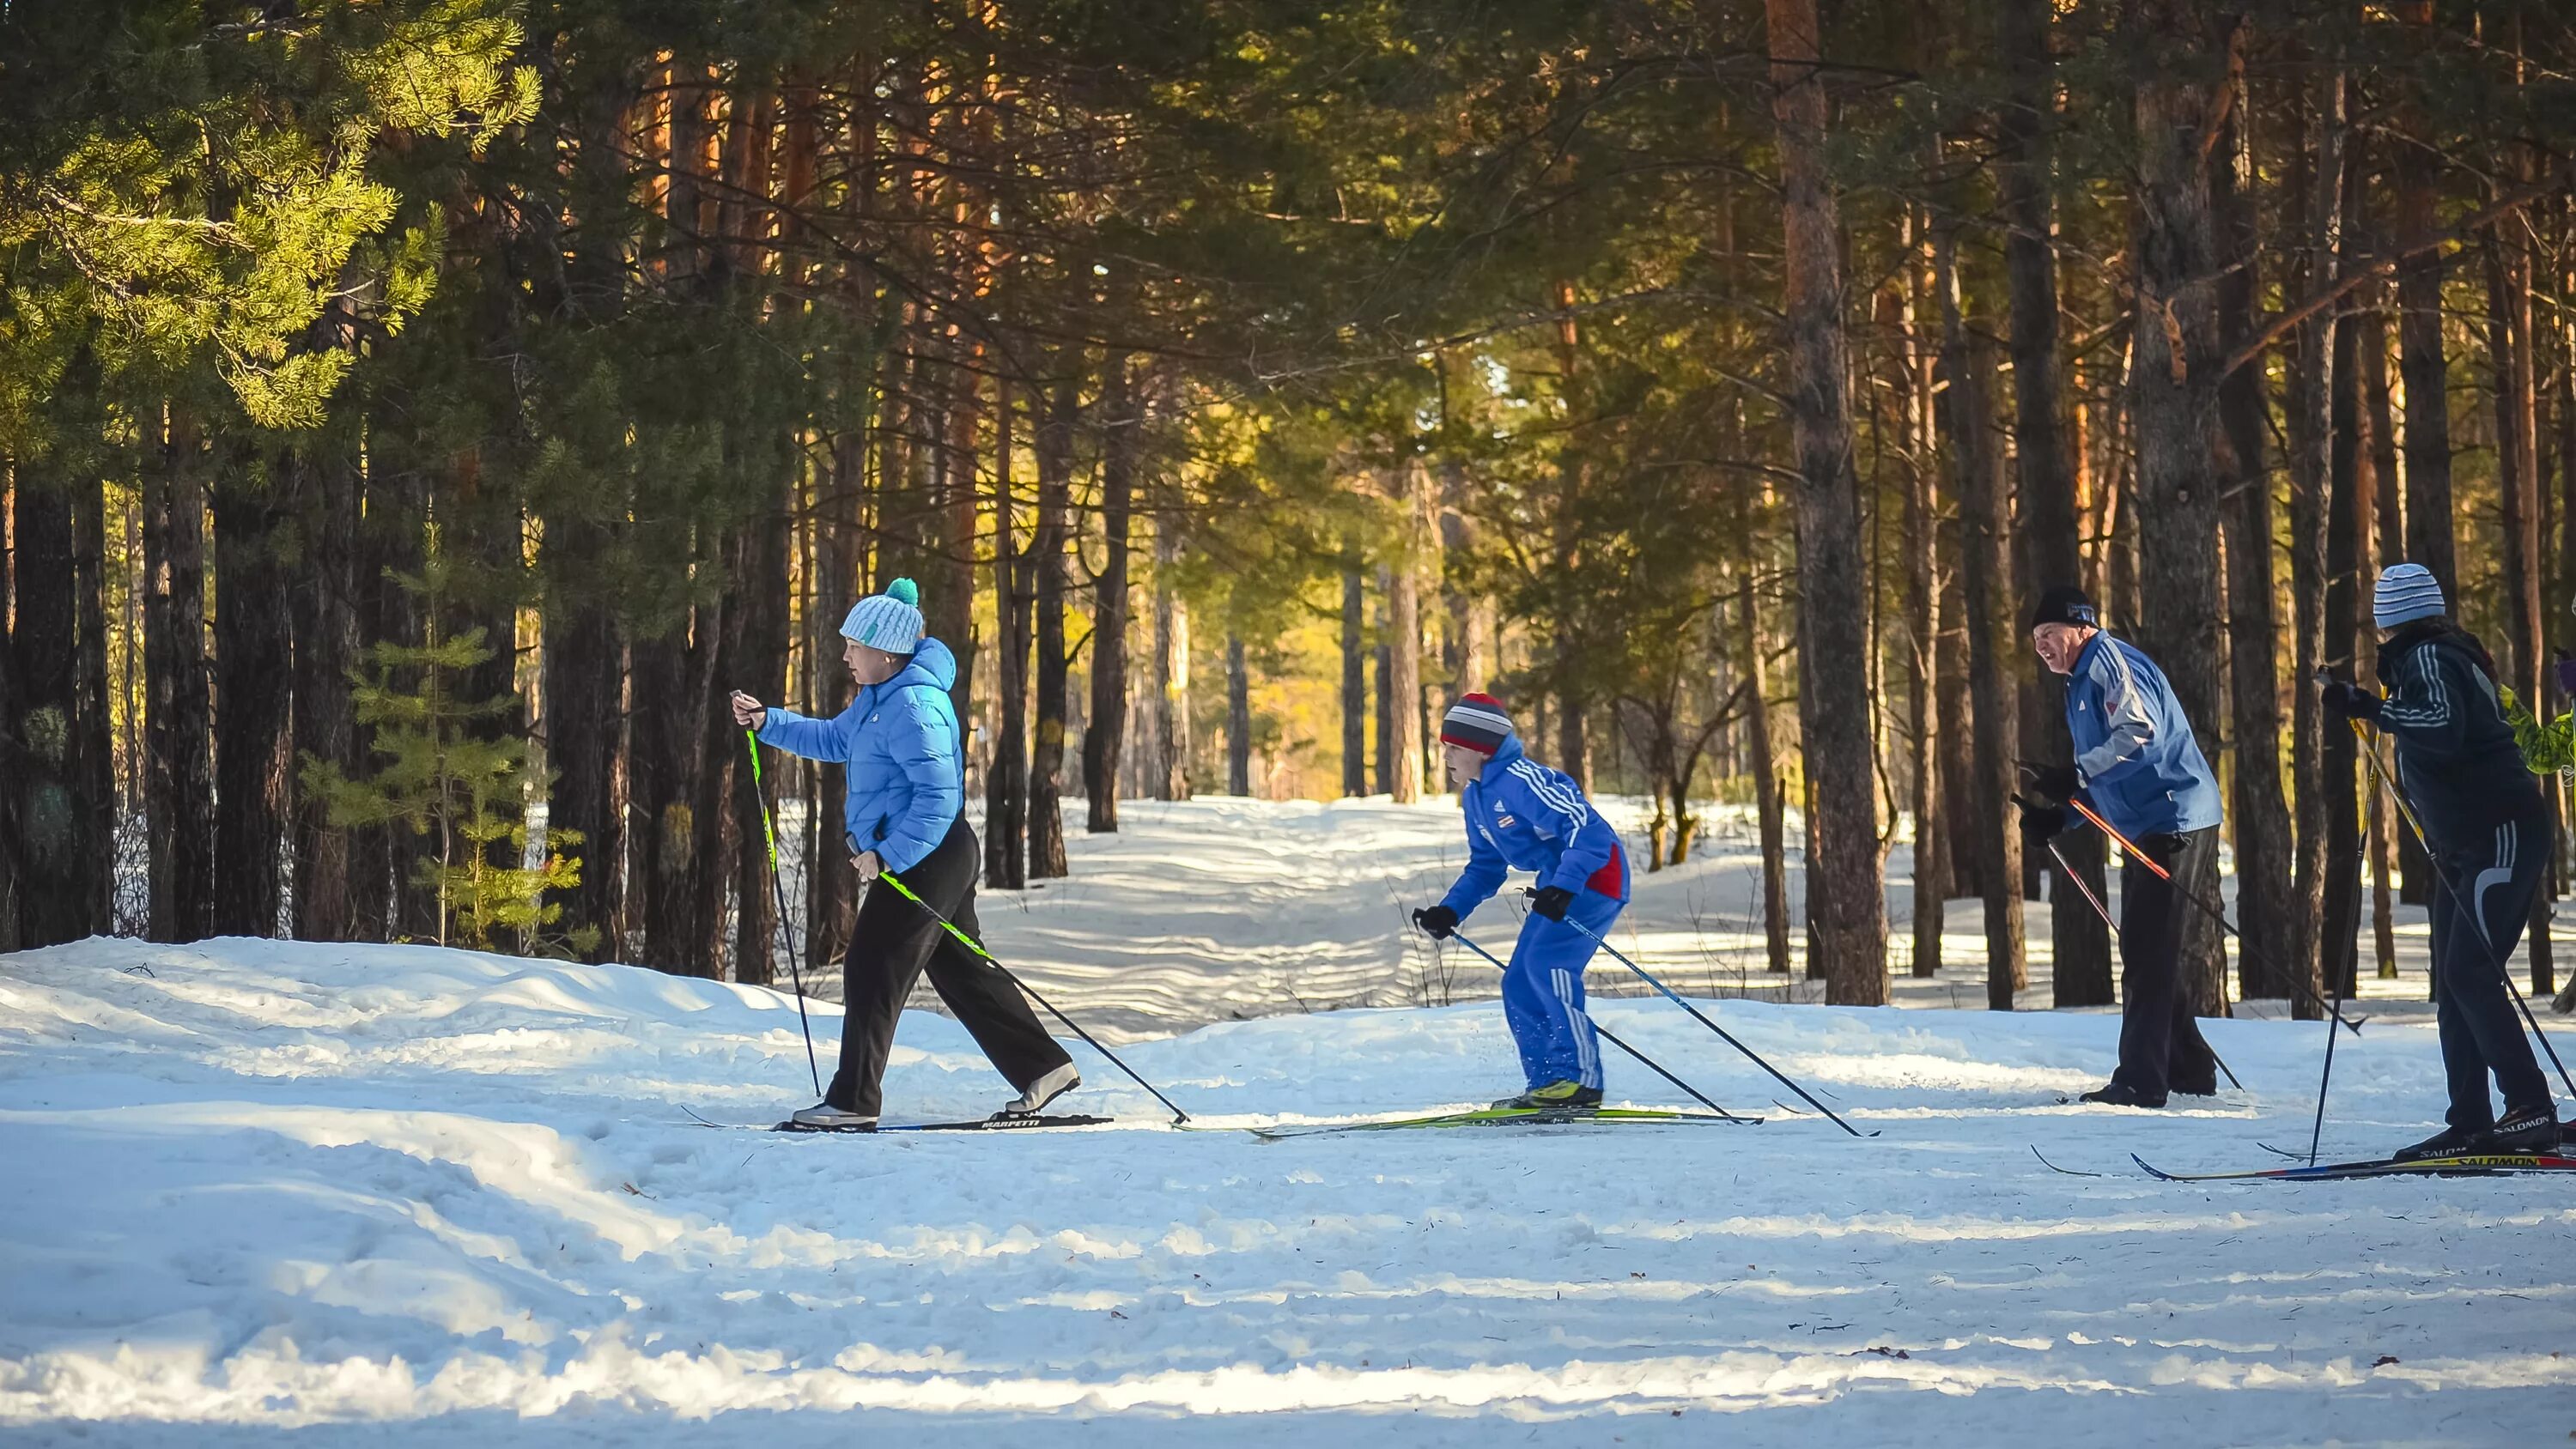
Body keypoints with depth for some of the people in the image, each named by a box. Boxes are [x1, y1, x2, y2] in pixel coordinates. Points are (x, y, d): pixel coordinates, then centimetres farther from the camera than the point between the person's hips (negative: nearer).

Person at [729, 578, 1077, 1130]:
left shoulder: (913, 706, -22)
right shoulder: (880, 696, 12)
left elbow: (938, 797, -26)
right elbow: (834, 739, 28)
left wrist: (888, 855, -25)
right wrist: (767, 723, 16)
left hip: (926, 858, -11)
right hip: (931, 857, 11)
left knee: (872, 973, -7)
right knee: (962, 970, 15)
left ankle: (853, 1102, -4)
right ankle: (1044, 1068, 18)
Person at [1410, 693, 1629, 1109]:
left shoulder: (1521, 780, -22)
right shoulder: (1475, 795, 9)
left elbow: (1587, 829, -28)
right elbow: (1485, 867, 21)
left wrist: (1562, 889, -39)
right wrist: (1449, 911, 7)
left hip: (1594, 874, -10)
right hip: (1557, 883, 10)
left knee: (1546, 962, -25)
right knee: (1519, 984, 5)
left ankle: (1580, 1078, -25)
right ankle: (1546, 1083, 10)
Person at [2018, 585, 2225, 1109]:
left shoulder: (2110, 661, -9)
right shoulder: (2082, 684, 23)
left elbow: (2141, 734, -25)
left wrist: (2075, 776, -29)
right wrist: (2057, 817, 12)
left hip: (2175, 824, -11)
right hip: (2148, 830, 11)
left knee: (2148, 956, -11)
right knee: (2144, 954, 15)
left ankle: (2140, 1081, -11)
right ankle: (2190, 1069, 22)